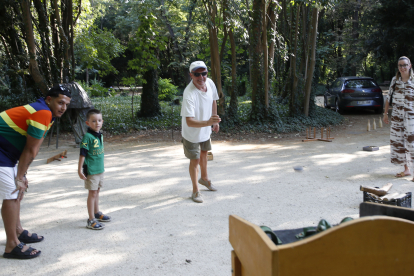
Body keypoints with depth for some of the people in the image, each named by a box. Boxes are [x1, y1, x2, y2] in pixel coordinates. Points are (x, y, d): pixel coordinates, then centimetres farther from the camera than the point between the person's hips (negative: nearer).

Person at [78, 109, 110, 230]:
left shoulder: (100, 135, 7)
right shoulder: (88, 137, -18)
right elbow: (82, 154, -17)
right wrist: (80, 170, -19)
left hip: (99, 169, 8)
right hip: (91, 171, -8)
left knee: (97, 192, 20)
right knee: (92, 193, -2)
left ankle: (97, 213, 35)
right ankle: (91, 220, 4)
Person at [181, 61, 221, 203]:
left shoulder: (210, 83, -15)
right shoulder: (189, 94, -37)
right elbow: (189, 122, -42)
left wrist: (215, 121, 11)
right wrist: (208, 122, -55)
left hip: (206, 129, 7)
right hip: (192, 133, -7)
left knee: (204, 153, 26)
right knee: (195, 159, 5)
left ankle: (204, 178, 52)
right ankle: (195, 191, 25)